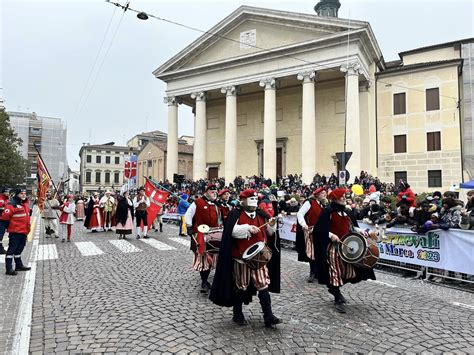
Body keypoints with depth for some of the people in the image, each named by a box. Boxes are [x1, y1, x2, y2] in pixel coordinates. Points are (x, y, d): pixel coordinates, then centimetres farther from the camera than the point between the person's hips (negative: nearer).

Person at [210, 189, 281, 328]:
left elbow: (268, 234, 13)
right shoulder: (236, 214, -6)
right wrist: (247, 228, -30)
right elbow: (232, 231, -20)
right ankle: (237, 314, 27)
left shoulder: (261, 215, 10)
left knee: (264, 285, 3)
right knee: (240, 286, 9)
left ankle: (268, 317, 11)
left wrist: (270, 226, -7)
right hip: (242, 257, -4)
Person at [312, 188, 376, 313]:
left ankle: (334, 289, 36)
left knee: (346, 269, 13)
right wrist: (331, 235, -27)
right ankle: (338, 299, 8)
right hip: (332, 246, -8)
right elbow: (319, 228, -17)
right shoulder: (328, 211, -12)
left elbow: (351, 225, 21)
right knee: (335, 270, -4)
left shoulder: (345, 211, 13)